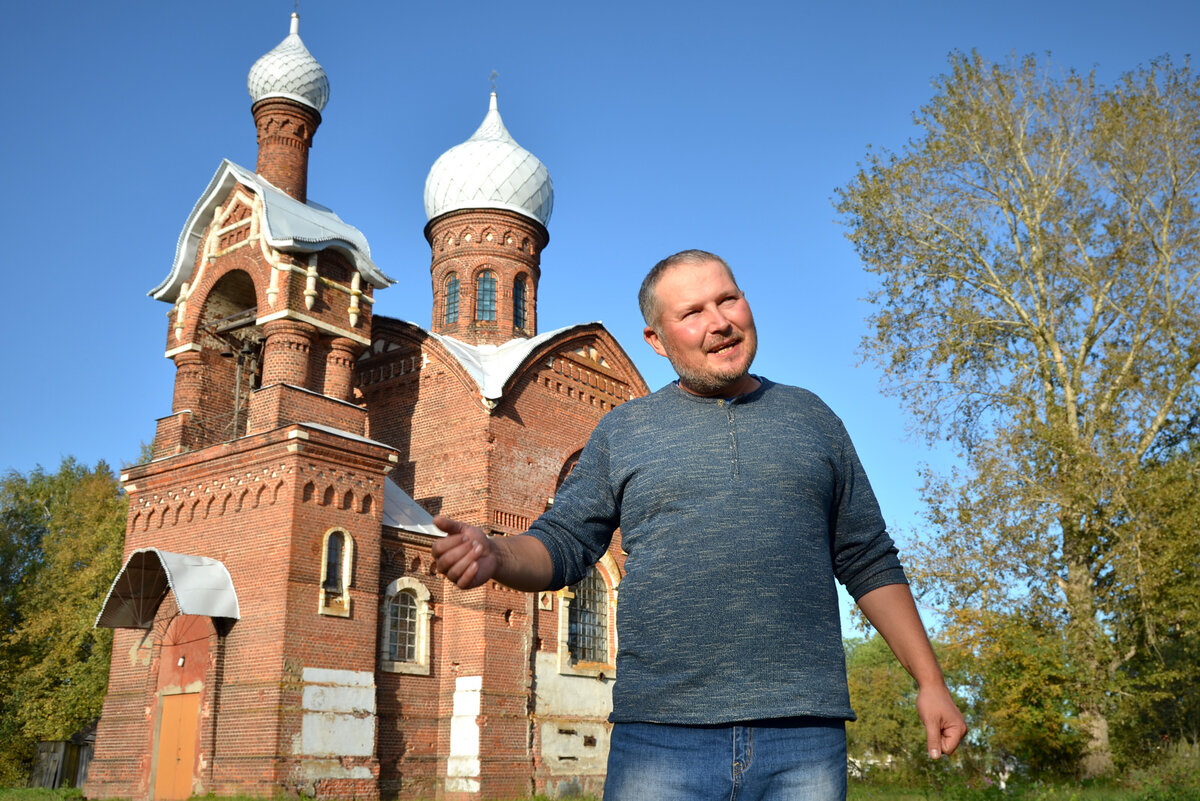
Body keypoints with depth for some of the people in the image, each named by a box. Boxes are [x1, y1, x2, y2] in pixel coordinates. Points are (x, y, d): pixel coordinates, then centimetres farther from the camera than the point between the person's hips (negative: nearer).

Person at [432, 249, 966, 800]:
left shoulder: (810, 418, 15)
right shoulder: (621, 431, 11)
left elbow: (869, 564, 15)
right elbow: (561, 545, 8)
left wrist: (930, 682, 10)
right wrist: (494, 555, -14)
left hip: (802, 736, 1)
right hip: (661, 734, -1)